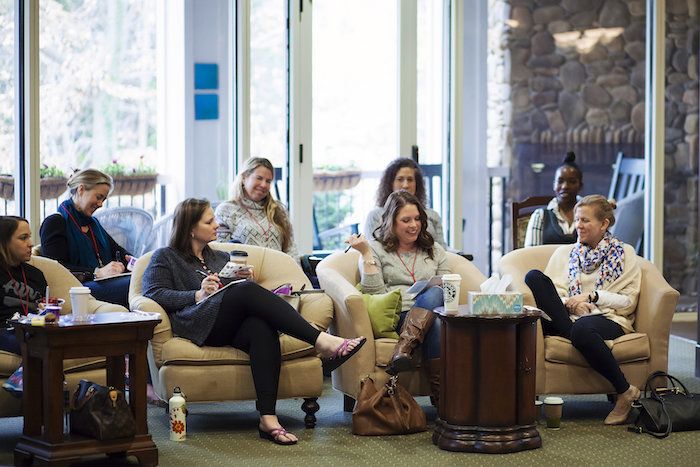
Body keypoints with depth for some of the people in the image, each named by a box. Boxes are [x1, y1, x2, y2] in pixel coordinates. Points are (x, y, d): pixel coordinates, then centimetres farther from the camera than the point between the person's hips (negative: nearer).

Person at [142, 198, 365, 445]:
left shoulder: (221, 258, 35)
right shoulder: (165, 258, 19)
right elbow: (153, 294, 2)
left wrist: (243, 280, 7)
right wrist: (198, 295, -9)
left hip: (231, 327, 5)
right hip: (198, 324, -5)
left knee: (262, 327, -34)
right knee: (249, 290, -32)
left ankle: (268, 419, -48)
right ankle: (321, 341, -41)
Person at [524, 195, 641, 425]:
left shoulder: (624, 253, 14)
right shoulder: (564, 253, 21)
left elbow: (629, 302, 5)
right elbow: (551, 293, 12)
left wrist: (592, 296, -6)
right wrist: (570, 303, -9)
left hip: (609, 320, -3)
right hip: (567, 319, 3)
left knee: (581, 329, -42)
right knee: (534, 277, -20)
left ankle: (625, 393, -26)